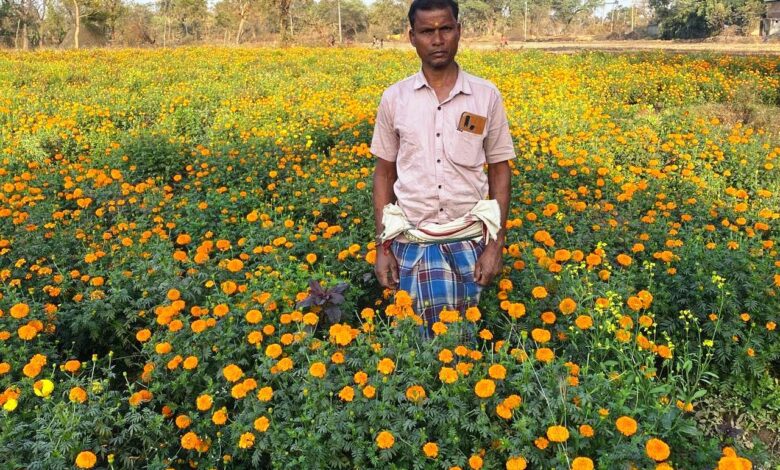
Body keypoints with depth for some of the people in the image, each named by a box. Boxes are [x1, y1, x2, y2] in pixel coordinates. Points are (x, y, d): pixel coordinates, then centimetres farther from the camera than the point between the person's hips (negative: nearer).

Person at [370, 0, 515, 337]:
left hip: (469, 239, 0)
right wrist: (383, 245, 2)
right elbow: (384, 173, 7)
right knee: (420, 336, -1)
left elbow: (500, 171, 4)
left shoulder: (487, 96, 0)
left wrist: (495, 243, -2)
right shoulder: (394, 99, 1)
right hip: (412, 241, 0)